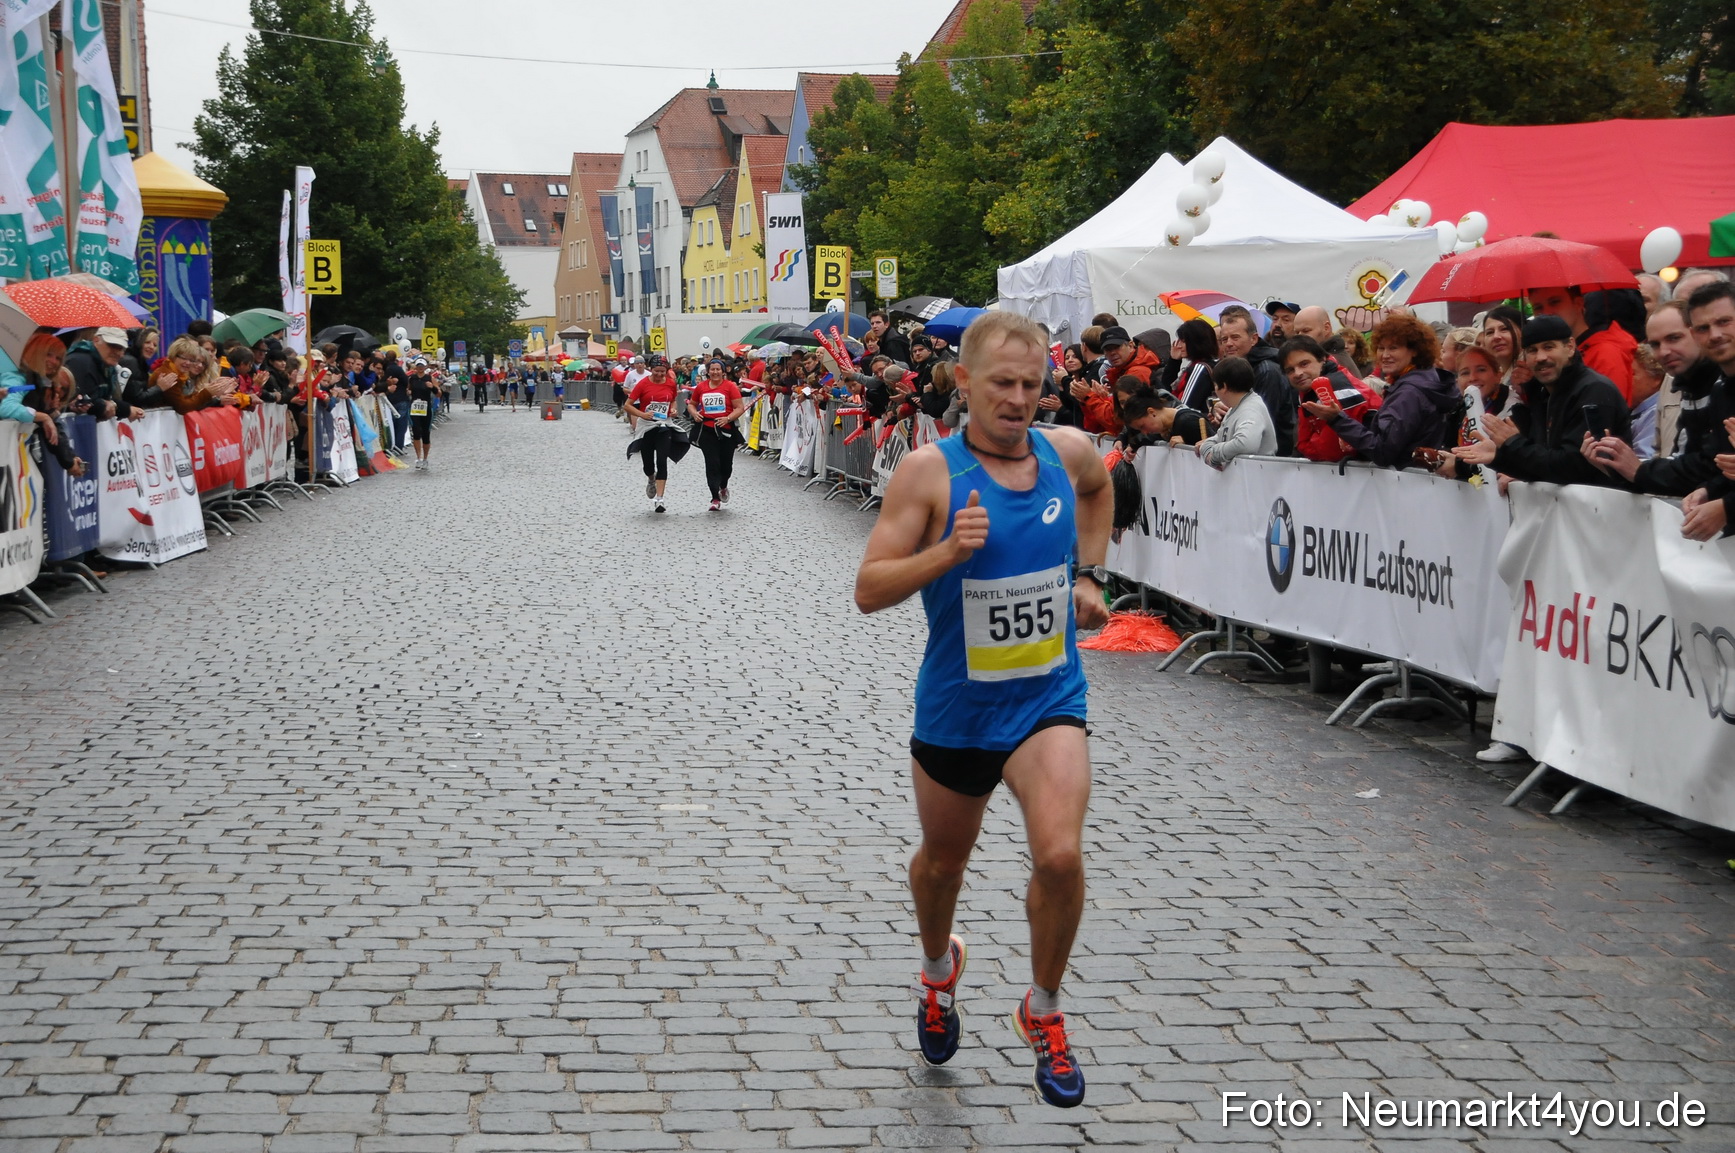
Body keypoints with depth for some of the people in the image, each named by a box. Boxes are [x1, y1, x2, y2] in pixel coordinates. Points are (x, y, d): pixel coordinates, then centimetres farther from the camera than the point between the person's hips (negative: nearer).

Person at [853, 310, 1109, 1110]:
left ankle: (1043, 1011, 6)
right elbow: (868, 591, -16)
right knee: (941, 861, 20)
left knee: (1060, 855, -20)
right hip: (956, 706, -1)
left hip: (1048, 700, 1)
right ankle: (939, 968, 54)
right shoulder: (928, 471, -15)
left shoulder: (1068, 450, -4)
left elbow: (1098, 488, 23)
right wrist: (948, 551, -31)